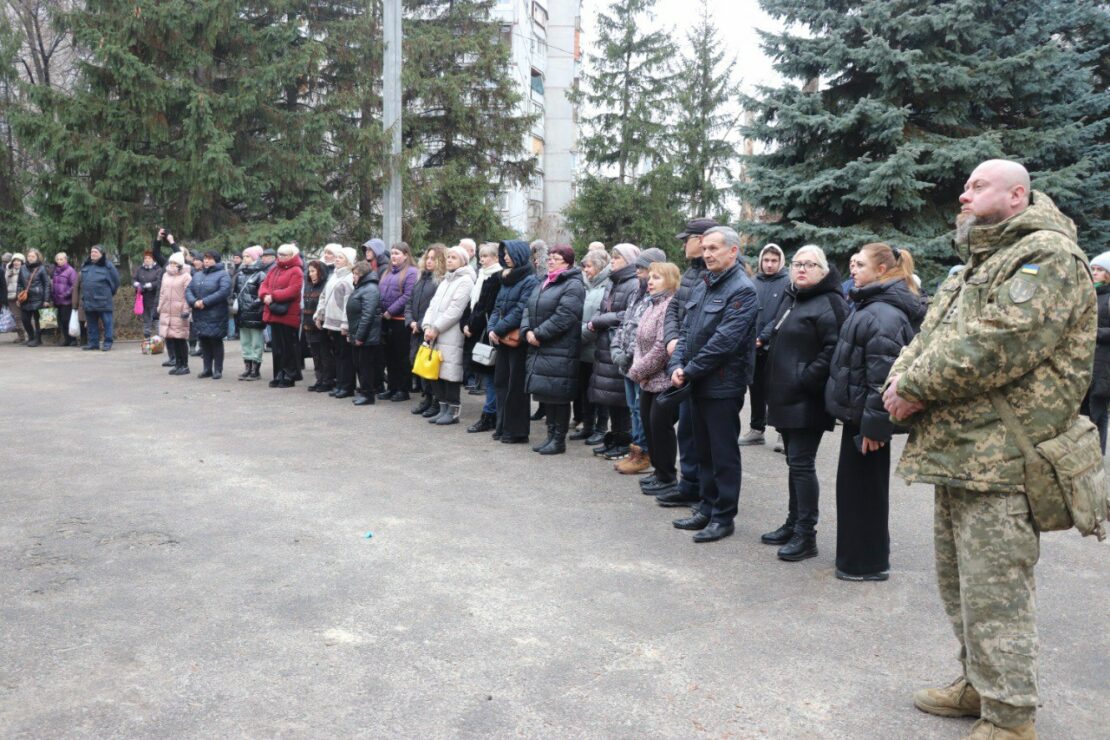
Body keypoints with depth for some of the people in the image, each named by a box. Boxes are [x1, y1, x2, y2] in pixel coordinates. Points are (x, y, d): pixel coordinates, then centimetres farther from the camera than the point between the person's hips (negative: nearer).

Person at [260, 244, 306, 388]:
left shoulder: (296, 271, -8)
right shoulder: (274, 269, 16)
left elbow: (293, 291, -19)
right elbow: (264, 284, 13)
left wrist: (273, 296, -19)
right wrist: (265, 295, -8)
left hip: (287, 315, -8)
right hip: (274, 314, 8)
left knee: (288, 348, -1)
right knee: (276, 347, 12)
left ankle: (289, 377, 8)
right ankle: (278, 376, 20)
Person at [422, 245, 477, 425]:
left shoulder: (465, 280, -5)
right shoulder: (445, 281, 21)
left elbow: (455, 310, -13)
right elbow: (433, 304, 16)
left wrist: (436, 328, -14)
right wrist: (427, 326, 1)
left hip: (451, 336, -8)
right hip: (435, 335, 8)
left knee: (450, 373, -6)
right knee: (436, 372, 8)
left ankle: (453, 412, 3)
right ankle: (443, 409, 17)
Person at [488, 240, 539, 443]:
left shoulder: (530, 281, -11)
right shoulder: (507, 279, 15)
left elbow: (520, 311, -18)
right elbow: (497, 307, 14)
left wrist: (498, 329, -16)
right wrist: (492, 328, -3)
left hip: (517, 340, -8)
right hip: (503, 339, 8)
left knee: (515, 385, -2)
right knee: (501, 382, 12)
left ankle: (517, 431, 7)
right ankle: (503, 426, 21)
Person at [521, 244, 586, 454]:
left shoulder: (573, 286, -9)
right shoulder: (544, 283, 20)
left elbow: (563, 317, -19)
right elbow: (529, 309, 15)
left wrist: (538, 334, -16)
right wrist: (527, 331, -3)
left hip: (560, 352, -8)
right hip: (540, 350, 9)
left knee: (559, 396, -4)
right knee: (546, 394, 12)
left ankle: (559, 440, 6)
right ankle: (551, 435, 22)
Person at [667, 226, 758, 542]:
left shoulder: (742, 290, -14)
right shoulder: (703, 286, 13)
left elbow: (724, 341, -21)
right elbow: (686, 330, 12)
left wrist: (691, 371, -15)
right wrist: (677, 365, -4)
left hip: (723, 384, -8)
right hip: (698, 383, 8)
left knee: (723, 453, 2)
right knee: (703, 450, 16)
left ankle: (723, 516, 13)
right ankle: (707, 507, 28)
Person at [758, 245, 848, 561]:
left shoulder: (829, 303, -12)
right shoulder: (790, 298, 16)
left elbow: (835, 347, -22)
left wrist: (806, 378, -21)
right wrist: (763, 338, 15)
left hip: (807, 400, -9)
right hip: (785, 397, 9)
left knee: (801, 463, -7)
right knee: (794, 461, 16)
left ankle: (806, 535, 1)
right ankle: (793, 524, 26)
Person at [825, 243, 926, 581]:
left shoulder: (883, 314, -20)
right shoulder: (873, 307, 14)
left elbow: (883, 374, -26)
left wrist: (874, 423, -25)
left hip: (866, 416, -11)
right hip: (860, 412, 11)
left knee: (862, 488, 1)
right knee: (856, 486, 19)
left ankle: (866, 562, 14)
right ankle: (858, 555, 33)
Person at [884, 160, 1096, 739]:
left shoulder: (1047, 256, -10)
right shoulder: (978, 264, 21)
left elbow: (998, 343, -23)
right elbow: (931, 334, 18)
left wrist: (916, 387, -16)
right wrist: (901, 375, -3)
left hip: (1000, 458, -10)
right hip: (957, 450, 10)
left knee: (993, 592, -4)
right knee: (958, 578, 18)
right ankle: (977, 684, 34)